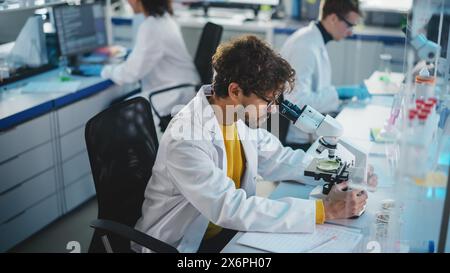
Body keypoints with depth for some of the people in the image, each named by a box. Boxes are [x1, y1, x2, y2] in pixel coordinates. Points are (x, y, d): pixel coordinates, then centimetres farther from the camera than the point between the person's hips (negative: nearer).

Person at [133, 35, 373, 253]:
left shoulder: (242, 115, -7)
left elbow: (276, 159, 6)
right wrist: (324, 210, -31)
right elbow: (231, 209, -32)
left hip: (229, 226, 7)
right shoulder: (186, 142, -29)